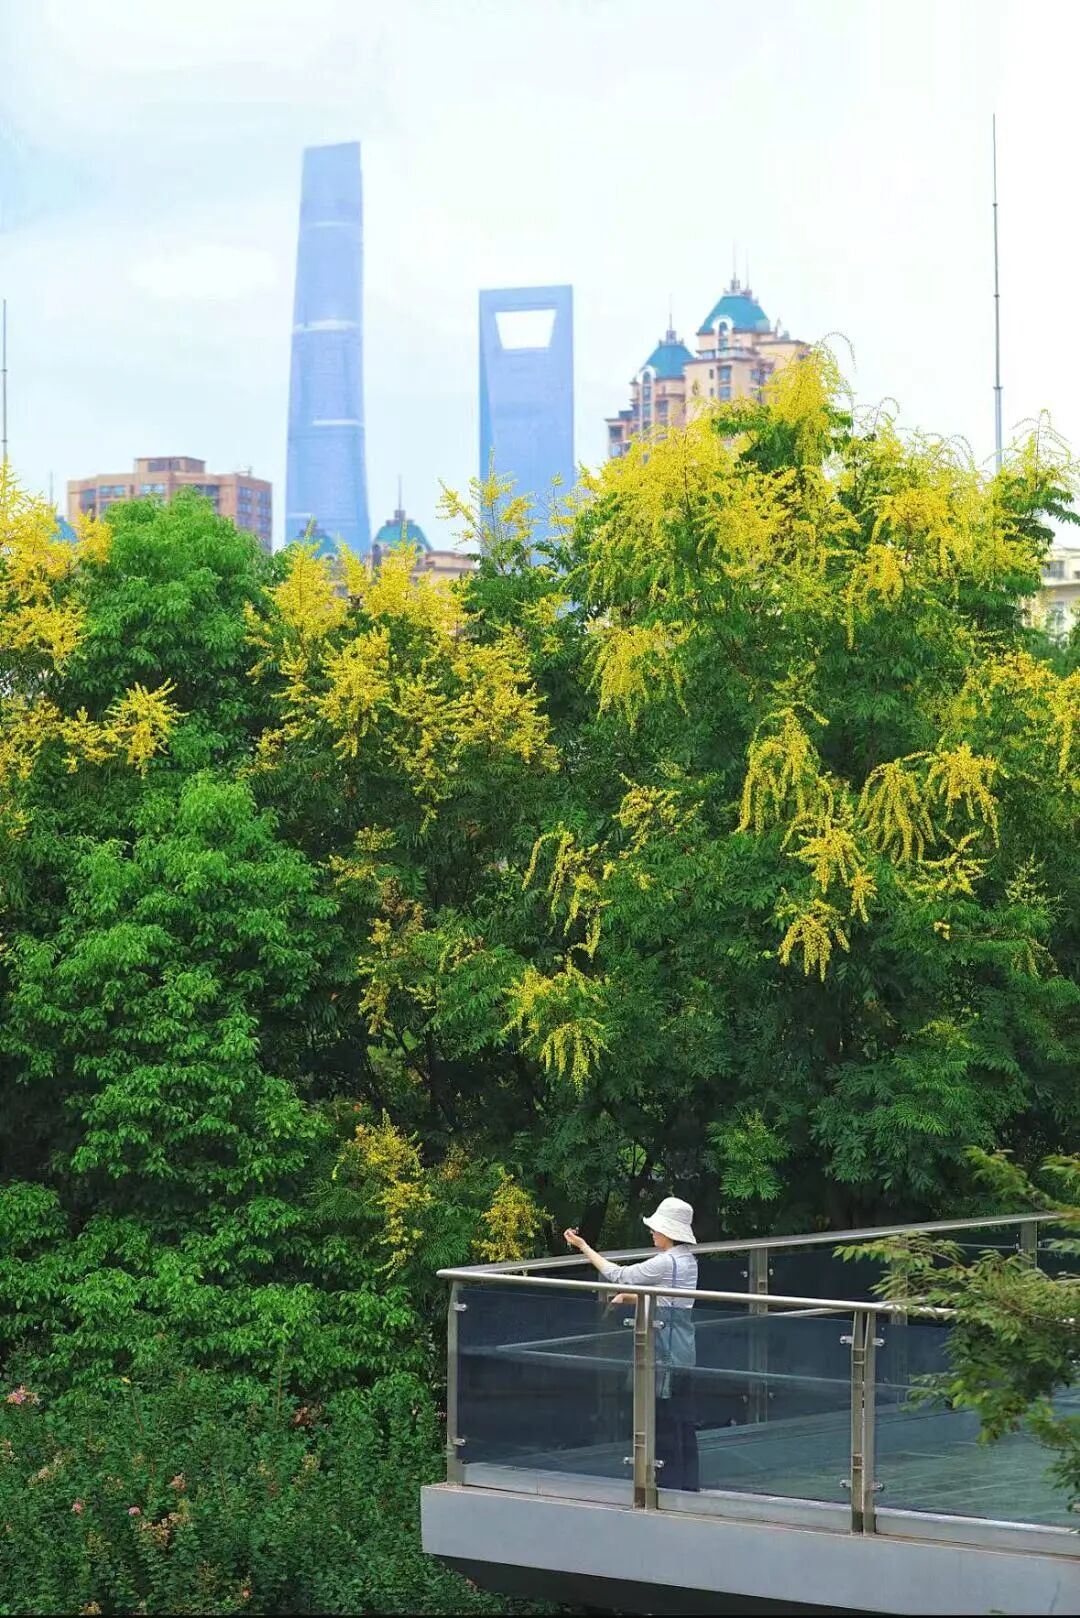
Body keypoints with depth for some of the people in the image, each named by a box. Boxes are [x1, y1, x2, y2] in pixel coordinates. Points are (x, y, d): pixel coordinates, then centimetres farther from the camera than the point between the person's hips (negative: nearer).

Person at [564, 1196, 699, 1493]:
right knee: (684, 1423, 12)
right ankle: (688, 1485, 17)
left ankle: (670, 1482, 1)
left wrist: (584, 1248, -3)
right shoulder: (687, 1261, 11)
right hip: (684, 1354, 9)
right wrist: (627, 1297, 8)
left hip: (666, 1354, -9)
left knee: (666, 1421, -3)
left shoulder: (666, 1262, -17)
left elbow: (619, 1275, -10)